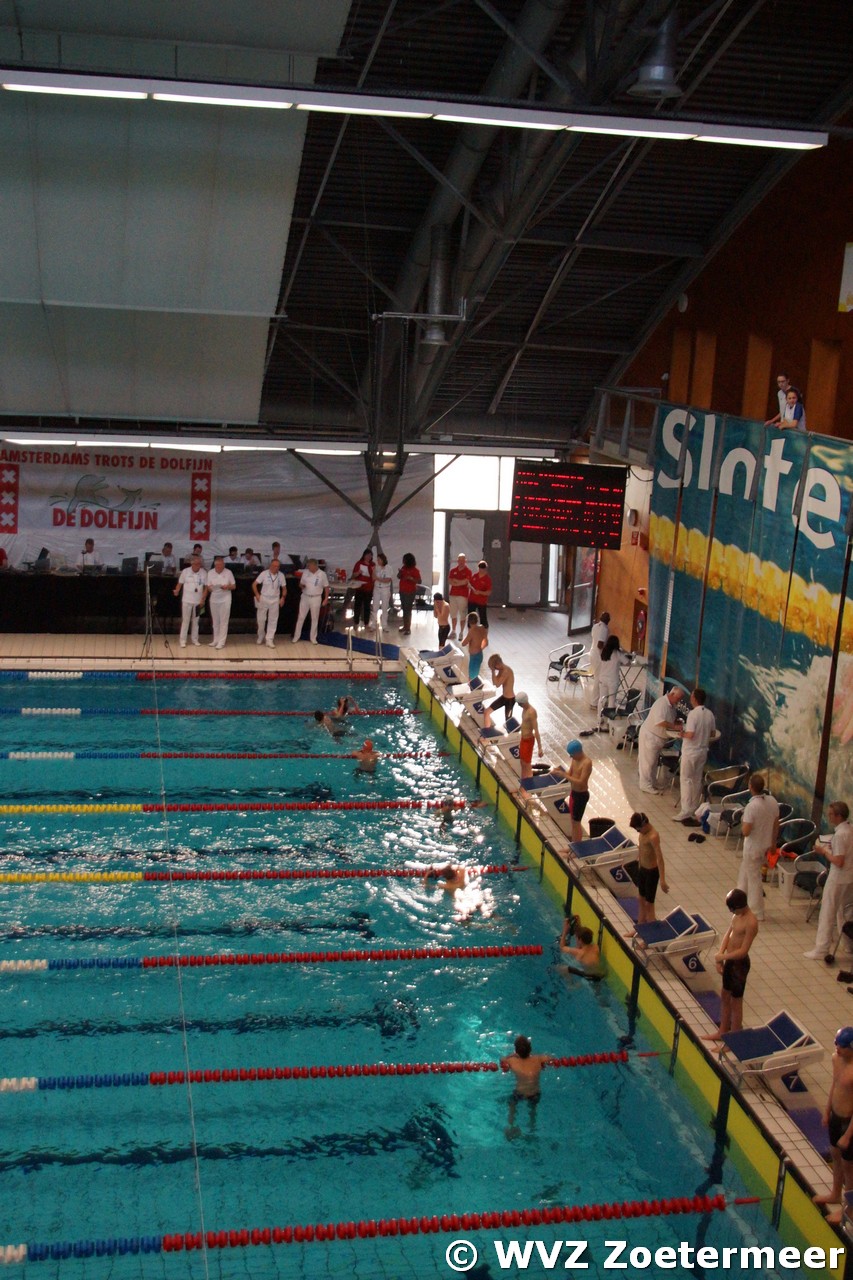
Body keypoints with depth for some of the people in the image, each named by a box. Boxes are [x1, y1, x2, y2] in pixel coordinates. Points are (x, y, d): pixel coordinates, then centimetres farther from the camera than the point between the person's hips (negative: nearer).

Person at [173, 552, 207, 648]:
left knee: (196, 621, 12)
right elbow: (180, 583, 1)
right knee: (185, 620, 1)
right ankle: (183, 641, 5)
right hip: (187, 600, -1)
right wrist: (176, 591, -17)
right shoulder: (185, 571, -4)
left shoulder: (203, 573, -2)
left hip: (198, 601, 1)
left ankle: (195, 639, 22)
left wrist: (203, 598, -6)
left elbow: (206, 586, 2)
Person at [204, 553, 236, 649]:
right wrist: (209, 588, -19)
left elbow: (234, 586, 2)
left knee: (223, 621, -3)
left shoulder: (228, 572, -5)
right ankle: (215, 640, 22)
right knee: (215, 621, 10)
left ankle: (221, 642, 0)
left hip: (225, 599, -3)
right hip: (214, 600, 3)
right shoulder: (210, 573, 1)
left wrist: (227, 587, -18)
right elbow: (207, 587, 4)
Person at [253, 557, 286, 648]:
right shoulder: (264, 574, -9)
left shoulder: (281, 575, -2)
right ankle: (260, 637, 28)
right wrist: (257, 595, -13)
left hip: (275, 600, 2)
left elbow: (284, 588, 9)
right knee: (261, 619, 7)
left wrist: (283, 597, -6)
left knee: (273, 620, 1)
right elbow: (254, 584, -5)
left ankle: (269, 640, 6)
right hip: (263, 599, -2)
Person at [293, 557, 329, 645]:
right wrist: (302, 586, -16)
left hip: (316, 598, -2)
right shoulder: (305, 572, -3)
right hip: (305, 597, 2)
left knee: (315, 618, 7)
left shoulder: (322, 574, -9)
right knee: (300, 617, 5)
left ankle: (313, 638, 18)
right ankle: (296, 637, 14)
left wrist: (326, 599, -5)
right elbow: (301, 584, 8)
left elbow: (326, 587, -1)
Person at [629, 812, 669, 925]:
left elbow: (660, 858, -33)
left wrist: (662, 880, -38)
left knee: (649, 903, 2)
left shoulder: (653, 836, -28)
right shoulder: (642, 832, -2)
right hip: (642, 869, 8)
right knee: (642, 899, 19)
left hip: (652, 871, -8)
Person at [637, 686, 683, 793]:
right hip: (649, 735, -9)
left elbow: (669, 720, 17)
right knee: (648, 761, 0)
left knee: (654, 761, 19)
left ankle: (652, 782, 30)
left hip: (659, 736, 9)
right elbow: (660, 722, -36)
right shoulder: (661, 703, -26)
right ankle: (645, 784, 8)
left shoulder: (671, 705, 4)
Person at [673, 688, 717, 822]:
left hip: (690, 752, -7)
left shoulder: (693, 713, -21)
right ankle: (694, 810, 25)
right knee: (697, 780, 16)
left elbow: (690, 734, -26)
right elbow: (713, 733, 10)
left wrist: (683, 734, -7)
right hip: (703, 751, 7)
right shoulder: (709, 713, 1)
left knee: (686, 780, 0)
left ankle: (686, 813, -1)